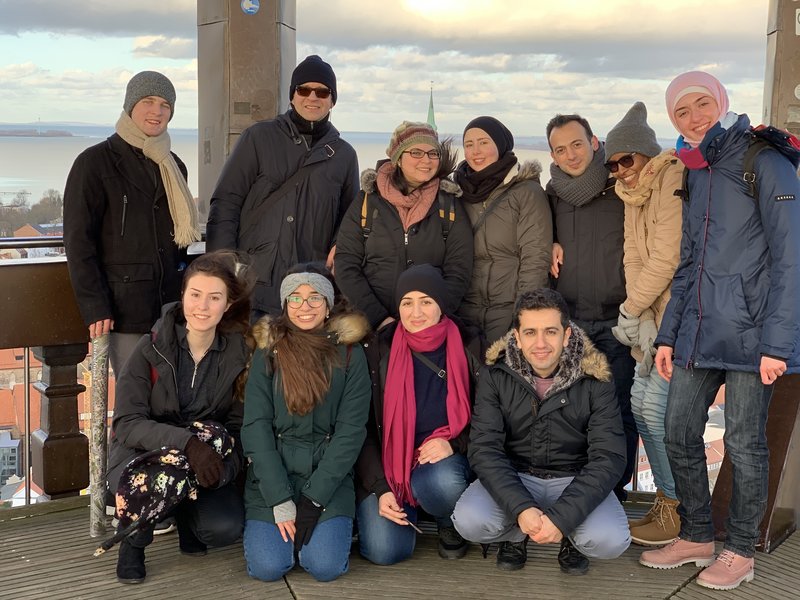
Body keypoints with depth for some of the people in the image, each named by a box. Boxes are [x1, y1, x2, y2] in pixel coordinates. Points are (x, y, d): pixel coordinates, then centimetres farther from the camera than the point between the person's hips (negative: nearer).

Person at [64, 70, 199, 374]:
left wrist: (186, 294, 13)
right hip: (124, 309, -5)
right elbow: (78, 239, -6)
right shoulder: (95, 162, -2)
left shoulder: (173, 166, 17)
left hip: (170, 304, 5)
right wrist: (94, 306, -13)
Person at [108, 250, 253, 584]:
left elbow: (238, 427, -3)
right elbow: (127, 423, -19)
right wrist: (186, 442, -36)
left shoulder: (239, 353, -8)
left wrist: (223, 466, -25)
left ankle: (184, 514, 12)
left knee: (226, 528, -25)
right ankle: (133, 544, -1)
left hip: (206, 462, 2)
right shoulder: (152, 349, -13)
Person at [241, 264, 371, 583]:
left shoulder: (350, 354, 0)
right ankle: (279, 525, 16)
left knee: (326, 566, -18)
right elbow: (256, 427, -5)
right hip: (272, 475, 1)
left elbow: (351, 429, -5)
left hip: (329, 476, 0)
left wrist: (314, 497, -13)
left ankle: (336, 524, 15)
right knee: (267, 567, -16)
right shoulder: (268, 353, 1)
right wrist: (280, 500, -14)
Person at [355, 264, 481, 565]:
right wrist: (380, 489, -10)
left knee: (443, 482, -37)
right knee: (385, 551, -19)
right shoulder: (379, 350, -3)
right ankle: (406, 509, 17)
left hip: (442, 461, 0)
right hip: (387, 464, 1)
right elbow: (364, 428, -1)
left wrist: (453, 444, -15)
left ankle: (450, 526, 1)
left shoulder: (469, 347, -3)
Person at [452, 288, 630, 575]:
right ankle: (517, 535, 7)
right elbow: (484, 449, -14)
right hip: (513, 476, 1)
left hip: (575, 480, -1)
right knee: (469, 521, -28)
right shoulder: (495, 375, -10)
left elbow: (608, 458, -16)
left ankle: (570, 537, 7)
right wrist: (521, 508, -30)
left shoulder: (594, 381, -13)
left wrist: (562, 517, -29)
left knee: (611, 540, -30)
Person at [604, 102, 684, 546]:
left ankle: (678, 514, 3)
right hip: (658, 311, 9)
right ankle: (666, 500, 20)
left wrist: (631, 310, -10)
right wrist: (642, 319, -1)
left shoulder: (674, 182, -15)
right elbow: (634, 258, 9)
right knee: (640, 401, 8)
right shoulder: (633, 194, 14)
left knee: (657, 406, -10)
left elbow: (666, 257, -19)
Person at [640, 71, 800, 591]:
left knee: (744, 443, 2)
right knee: (679, 435, 9)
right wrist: (668, 334, 14)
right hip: (698, 330, 7)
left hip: (749, 331, -7)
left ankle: (741, 551, 17)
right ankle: (696, 537, 25)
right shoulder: (695, 173, 15)